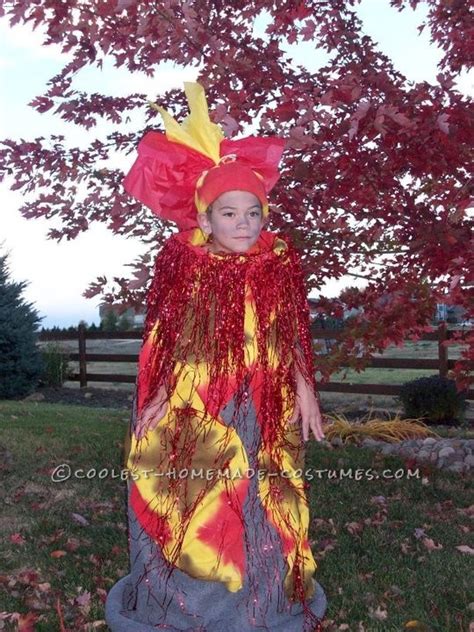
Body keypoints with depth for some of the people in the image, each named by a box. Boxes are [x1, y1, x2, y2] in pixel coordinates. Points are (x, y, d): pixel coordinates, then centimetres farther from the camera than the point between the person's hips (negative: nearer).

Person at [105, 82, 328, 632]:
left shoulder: (279, 263, -3)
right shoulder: (182, 264, -6)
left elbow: (294, 332, 2)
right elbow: (165, 335, -2)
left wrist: (305, 389, -2)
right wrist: (160, 395, -6)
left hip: (262, 406, 1)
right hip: (191, 407, -1)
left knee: (260, 504, 13)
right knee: (188, 503, 11)